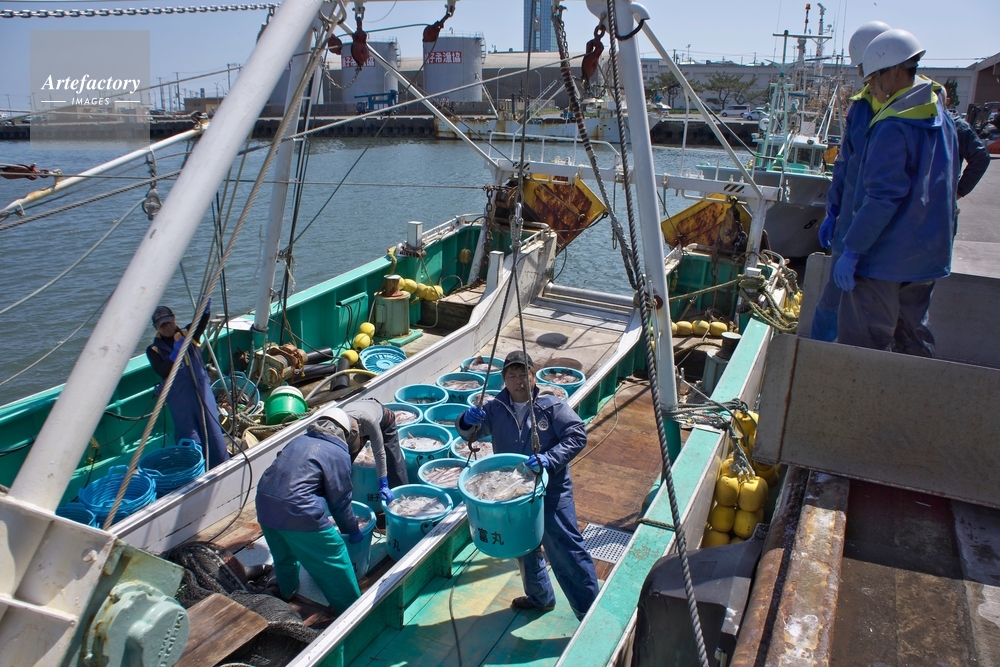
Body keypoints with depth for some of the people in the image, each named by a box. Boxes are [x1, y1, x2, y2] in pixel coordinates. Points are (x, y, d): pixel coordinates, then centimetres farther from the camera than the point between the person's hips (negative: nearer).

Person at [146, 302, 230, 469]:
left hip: (202, 388, 1)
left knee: (212, 429, 3)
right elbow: (162, 372, -11)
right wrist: (175, 353, -23)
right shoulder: (154, 350, 4)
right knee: (189, 436, 4)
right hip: (178, 397, -1)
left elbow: (201, 324, -15)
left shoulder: (188, 334, 6)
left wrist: (206, 310, -36)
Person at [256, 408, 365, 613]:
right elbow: (340, 500, 0)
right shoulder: (338, 454, -2)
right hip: (297, 512, -7)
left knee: (284, 552, 32)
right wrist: (353, 531, 16)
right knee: (333, 559, 11)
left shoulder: (298, 440, 16)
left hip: (264, 504, 7)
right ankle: (351, 608, 21)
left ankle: (287, 589, 54)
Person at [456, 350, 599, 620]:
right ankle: (539, 597, 45)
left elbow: (577, 435, -13)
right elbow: (468, 433, 3)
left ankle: (590, 608, 7)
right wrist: (467, 421, -22)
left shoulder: (551, 405, -9)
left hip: (551, 490, -5)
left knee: (565, 548, -6)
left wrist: (550, 459, -27)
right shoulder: (496, 409, 1)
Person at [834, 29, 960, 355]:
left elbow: (882, 196, -23)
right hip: (929, 253, 9)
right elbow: (948, 185, 18)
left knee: (862, 343, -1)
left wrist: (851, 250, -19)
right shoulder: (941, 118, 11)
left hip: (885, 255, -9)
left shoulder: (893, 126, -18)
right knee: (913, 335, 20)